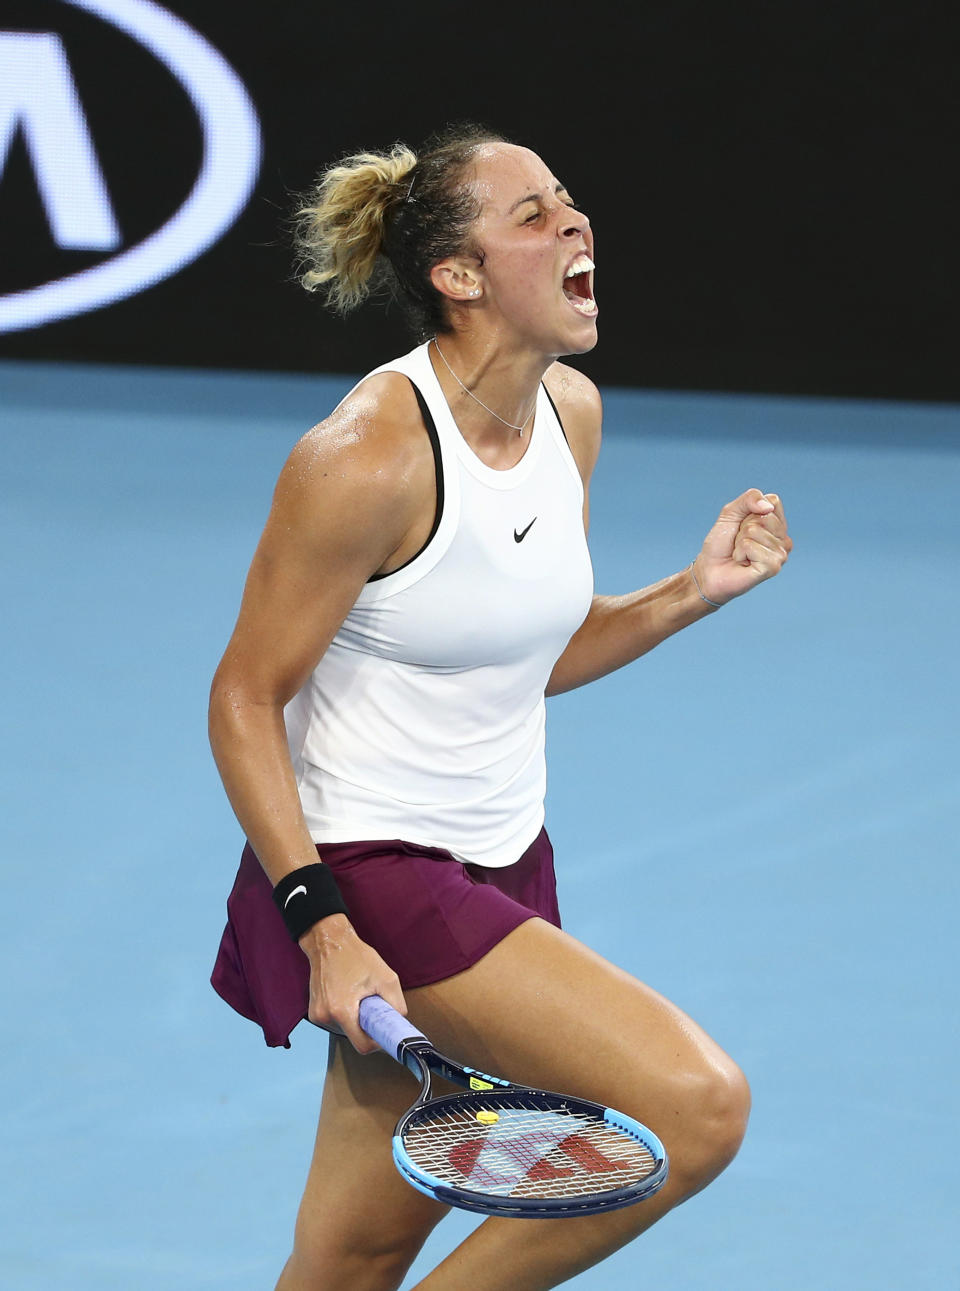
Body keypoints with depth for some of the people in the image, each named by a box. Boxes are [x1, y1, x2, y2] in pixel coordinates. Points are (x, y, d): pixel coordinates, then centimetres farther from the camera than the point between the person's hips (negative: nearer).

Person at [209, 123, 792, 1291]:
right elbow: (244, 701, -15)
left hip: (501, 863, 8)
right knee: (697, 1106, -19)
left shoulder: (572, 413, 3)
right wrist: (323, 927, -21)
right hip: (370, 876, -8)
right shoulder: (366, 458, -21)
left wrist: (693, 592, -1)